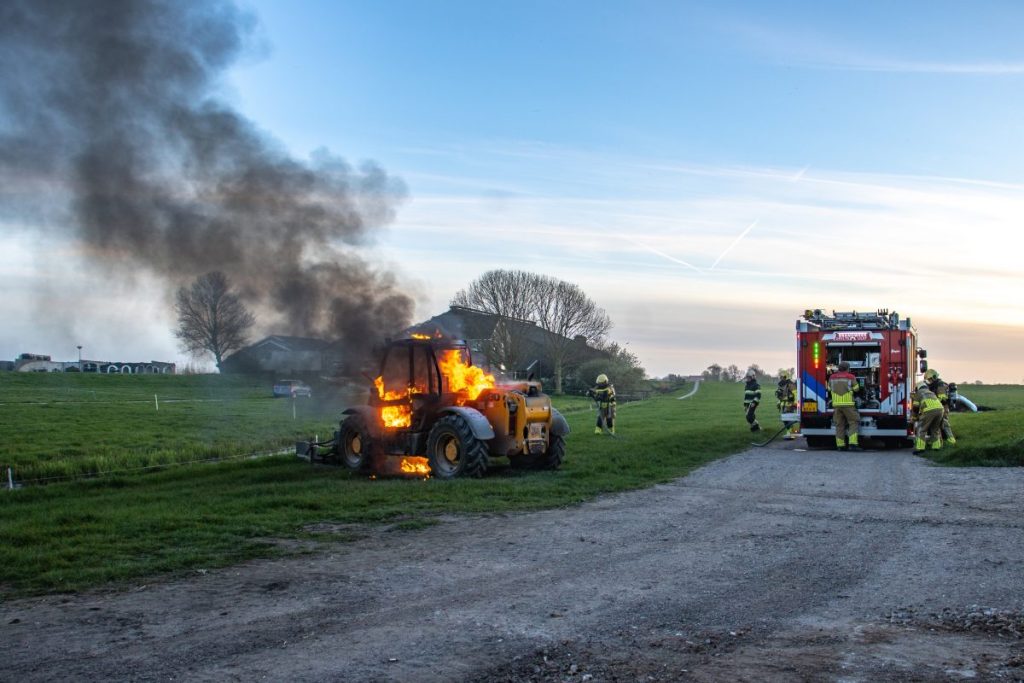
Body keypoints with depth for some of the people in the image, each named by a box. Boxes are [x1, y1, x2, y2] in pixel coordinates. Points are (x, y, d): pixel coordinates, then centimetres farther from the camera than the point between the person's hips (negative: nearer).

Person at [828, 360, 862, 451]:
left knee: (839, 424, 8)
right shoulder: (851, 377, -4)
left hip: (836, 404, 4)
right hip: (848, 404, -4)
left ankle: (840, 445, 6)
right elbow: (856, 389, 3)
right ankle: (852, 444, -11)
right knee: (853, 422, 1)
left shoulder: (832, 377, 7)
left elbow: (829, 389, 18)